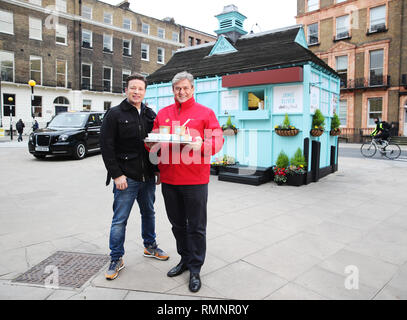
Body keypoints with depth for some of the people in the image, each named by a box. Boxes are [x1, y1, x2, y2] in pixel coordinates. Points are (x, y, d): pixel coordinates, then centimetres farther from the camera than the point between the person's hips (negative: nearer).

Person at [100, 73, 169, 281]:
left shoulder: (150, 115, 9)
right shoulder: (115, 114, -5)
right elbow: (106, 147, -9)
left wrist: (158, 170, 7)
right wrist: (117, 175, -13)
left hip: (148, 177, 5)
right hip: (126, 178, -5)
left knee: (149, 213, 18)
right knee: (120, 220, 3)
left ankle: (150, 247, 38)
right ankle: (116, 260, 18)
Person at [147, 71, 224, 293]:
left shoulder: (205, 113, 2)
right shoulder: (162, 113, 13)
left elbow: (217, 140, -4)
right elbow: (153, 140, 16)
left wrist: (201, 145, -23)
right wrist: (152, 144, -7)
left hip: (195, 181, -4)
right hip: (169, 180, 4)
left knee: (196, 227, 6)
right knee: (177, 224, 17)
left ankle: (195, 269, 21)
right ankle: (185, 259, 37)